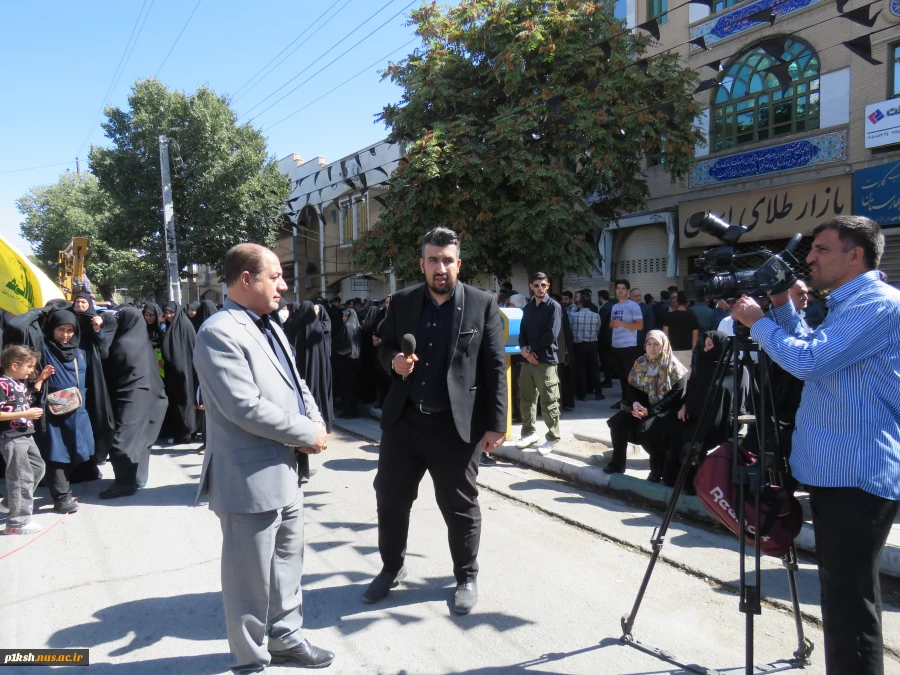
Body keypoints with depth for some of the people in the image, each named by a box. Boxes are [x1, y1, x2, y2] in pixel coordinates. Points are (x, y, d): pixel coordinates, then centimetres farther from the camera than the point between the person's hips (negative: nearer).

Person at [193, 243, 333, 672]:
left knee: (288, 564, 22)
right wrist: (308, 434, -17)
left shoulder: (270, 327, 12)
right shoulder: (219, 333, -18)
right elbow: (245, 407, -26)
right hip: (251, 480, -9)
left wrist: (315, 423, -3)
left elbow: (296, 385, 16)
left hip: (286, 472, 9)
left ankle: (285, 639, 40)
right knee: (252, 577, 8)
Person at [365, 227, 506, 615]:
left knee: (460, 507, 9)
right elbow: (384, 348, 14)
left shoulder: (483, 305, -3)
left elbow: (495, 367, -4)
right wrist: (393, 360, -10)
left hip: (456, 425, -3)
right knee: (390, 498, 13)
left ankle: (466, 577, 31)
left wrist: (496, 423, -8)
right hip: (404, 420, 4)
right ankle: (392, 567, 36)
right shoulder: (402, 302, 5)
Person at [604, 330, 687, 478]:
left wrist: (650, 410, -23)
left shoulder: (674, 367, -11)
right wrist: (635, 403, -13)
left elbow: (675, 398, -16)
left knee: (648, 431, -32)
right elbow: (632, 387, 9)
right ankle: (617, 464, 1)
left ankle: (658, 470, -11)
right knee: (617, 422, -15)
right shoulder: (640, 363, 5)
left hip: (666, 411, -6)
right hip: (642, 406, 6)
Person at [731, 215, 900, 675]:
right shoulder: (849, 305, 17)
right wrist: (782, 305, 17)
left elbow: (808, 360, -22)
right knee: (840, 594, 18)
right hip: (837, 471, 10)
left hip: (858, 477, -10)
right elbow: (810, 351, 28)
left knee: (849, 600, -4)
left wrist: (757, 321, -8)